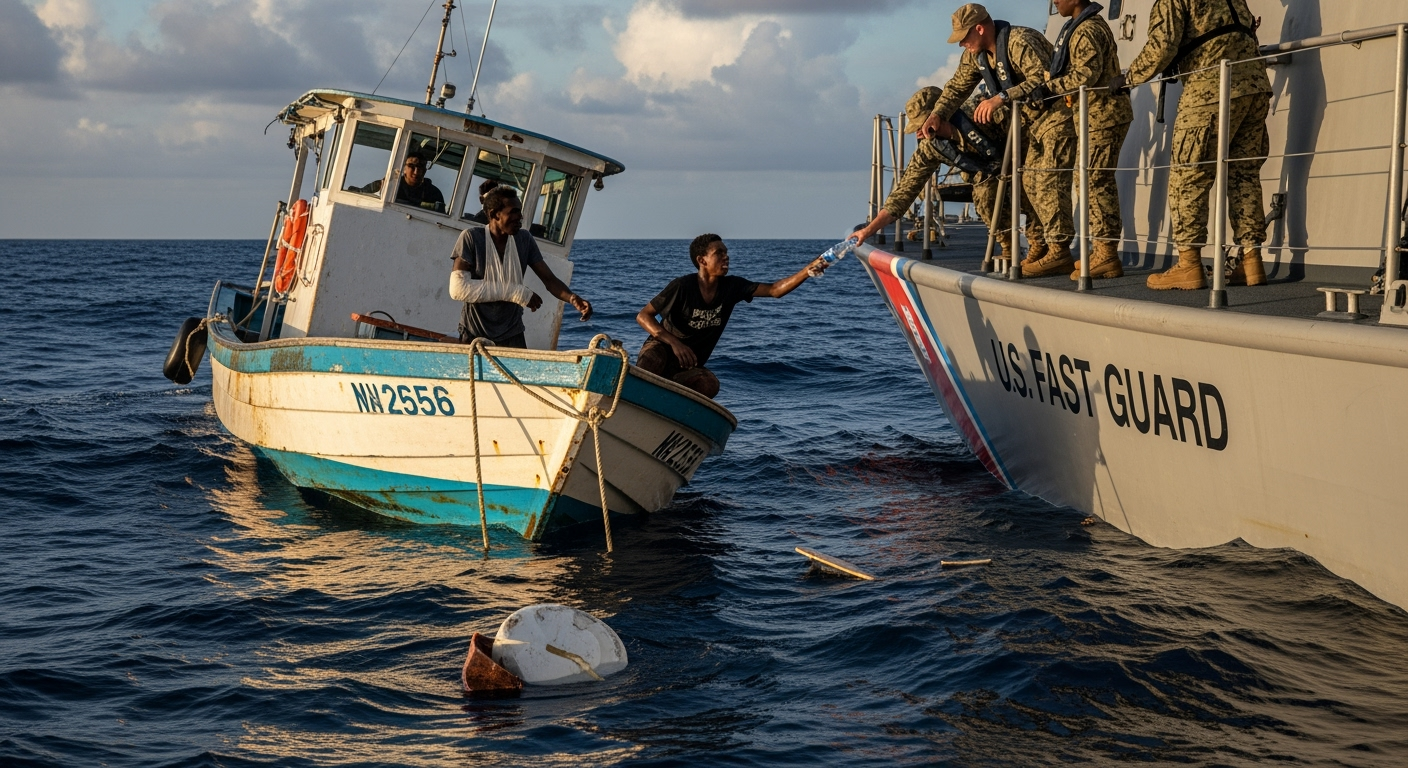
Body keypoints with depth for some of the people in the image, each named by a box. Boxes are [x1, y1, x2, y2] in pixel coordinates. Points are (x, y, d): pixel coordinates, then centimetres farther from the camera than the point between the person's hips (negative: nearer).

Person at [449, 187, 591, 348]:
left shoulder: (525, 240, 2)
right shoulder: (471, 238, -10)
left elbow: (549, 279, 2)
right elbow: (457, 288, -18)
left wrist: (573, 299, -21)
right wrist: (514, 292, -19)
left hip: (512, 336, 3)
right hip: (474, 336, -3)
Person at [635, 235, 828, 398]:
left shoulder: (732, 287, -1)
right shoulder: (682, 286, -14)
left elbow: (774, 290, -8)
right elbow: (643, 315, -10)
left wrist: (807, 271, -24)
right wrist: (675, 343, -24)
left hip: (689, 368, 5)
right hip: (661, 350, -4)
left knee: (709, 384, -31)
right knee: (651, 362, -41)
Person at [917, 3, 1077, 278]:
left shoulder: (1020, 41, -24)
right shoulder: (976, 54, 5)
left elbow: (1042, 78, -33)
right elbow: (957, 87, 10)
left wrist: (1002, 97, -40)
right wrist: (936, 115, -7)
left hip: (1056, 113, -10)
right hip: (1031, 117, 10)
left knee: (1048, 181, -16)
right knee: (1029, 182, 8)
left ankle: (1059, 252, -19)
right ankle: (1039, 247, 14)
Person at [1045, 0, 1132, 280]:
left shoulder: (1087, 29, -15)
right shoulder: (1083, 26, 18)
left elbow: (1086, 74, -25)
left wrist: (1051, 86, -14)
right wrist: (1063, 88, 5)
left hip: (1103, 114, -11)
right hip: (1099, 113, 11)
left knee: (1095, 181, -11)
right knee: (1098, 182, 13)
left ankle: (1106, 254, -12)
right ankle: (1103, 251, 17)